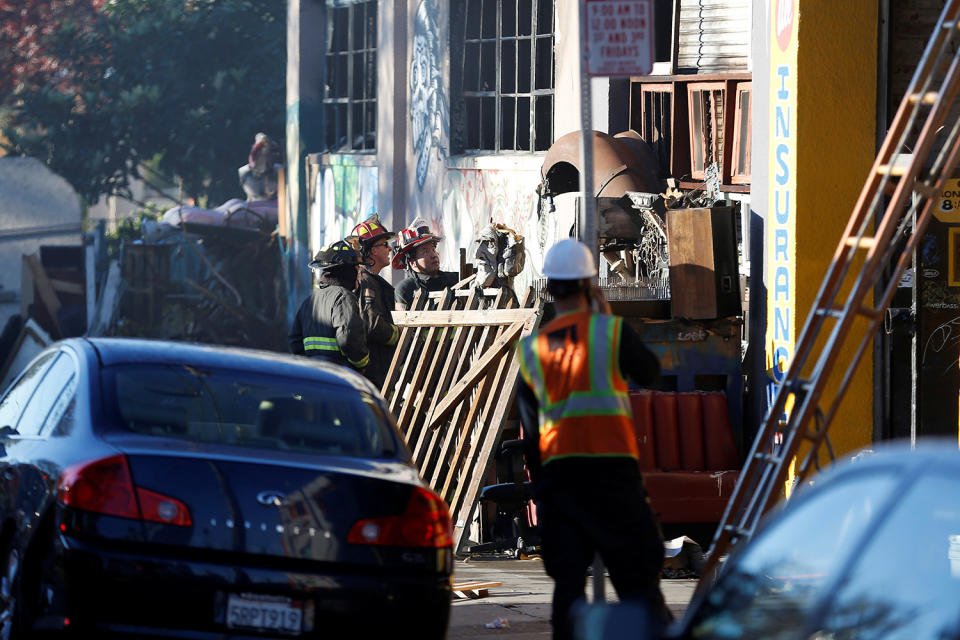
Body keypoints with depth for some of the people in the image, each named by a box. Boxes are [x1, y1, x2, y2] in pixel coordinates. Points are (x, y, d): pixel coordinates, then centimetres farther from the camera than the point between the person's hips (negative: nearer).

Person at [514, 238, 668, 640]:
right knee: (638, 576, 1)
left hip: (556, 470, 3)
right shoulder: (612, 331, -2)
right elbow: (649, 372, 15)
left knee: (567, 580, 2)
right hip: (612, 466, -3)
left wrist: (540, 485, 20)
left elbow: (528, 428, 12)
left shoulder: (530, 349, 10)